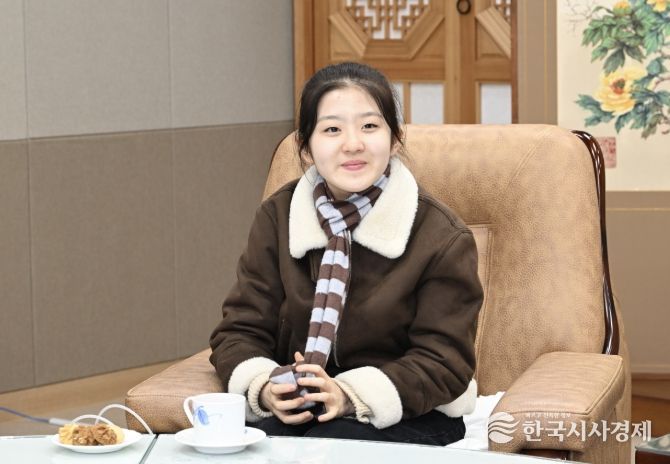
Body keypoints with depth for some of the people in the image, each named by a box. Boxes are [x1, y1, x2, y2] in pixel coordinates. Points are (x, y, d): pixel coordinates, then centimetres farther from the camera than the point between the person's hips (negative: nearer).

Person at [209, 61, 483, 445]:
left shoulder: (442, 237, -7)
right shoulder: (277, 219, 3)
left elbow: (444, 363, -10)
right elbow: (241, 331, 4)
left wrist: (351, 395, -27)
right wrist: (264, 388, -21)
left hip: (407, 414, -3)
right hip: (296, 409, 3)